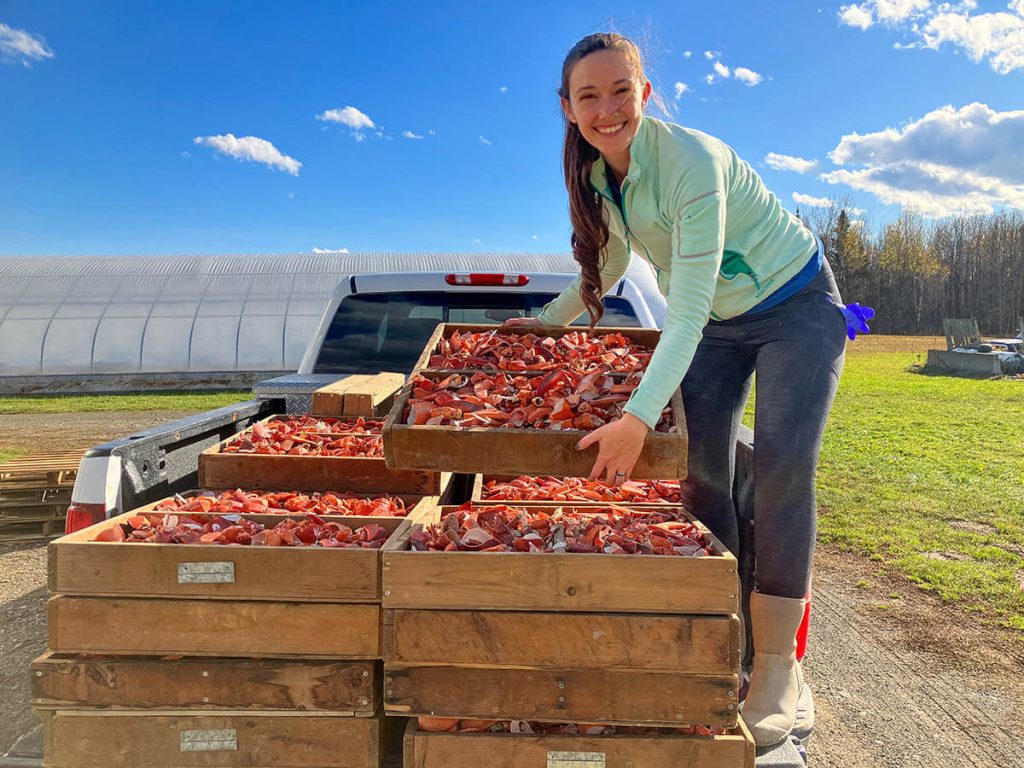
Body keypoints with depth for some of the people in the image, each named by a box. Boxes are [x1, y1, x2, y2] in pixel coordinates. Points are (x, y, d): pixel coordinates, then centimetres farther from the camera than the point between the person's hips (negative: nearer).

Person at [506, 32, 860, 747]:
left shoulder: (692, 159, -29)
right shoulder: (597, 174, -7)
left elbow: (687, 308, -36)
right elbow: (610, 262, 12)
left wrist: (640, 418, -44)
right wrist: (548, 319, 15)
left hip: (796, 306, -6)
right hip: (717, 322, 6)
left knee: (782, 467, -18)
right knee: (701, 470, -6)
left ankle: (778, 664, -7)